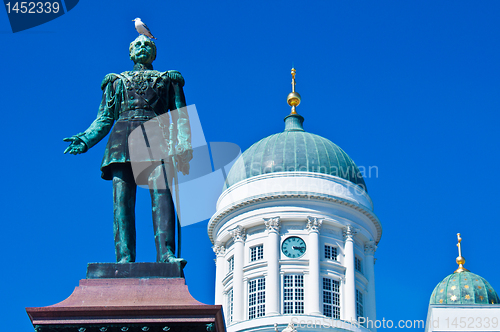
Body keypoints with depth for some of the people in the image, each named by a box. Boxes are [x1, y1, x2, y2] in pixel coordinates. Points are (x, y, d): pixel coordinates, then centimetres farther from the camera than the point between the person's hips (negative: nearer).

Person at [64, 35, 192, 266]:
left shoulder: (168, 80, 27)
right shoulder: (116, 81, 29)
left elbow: (180, 116, 17)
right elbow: (105, 118, 21)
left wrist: (184, 146, -1)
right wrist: (85, 139, 2)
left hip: (156, 135, -1)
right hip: (123, 135, 1)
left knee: (161, 193, -24)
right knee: (122, 199, -16)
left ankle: (166, 254, -38)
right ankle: (125, 258, -26)